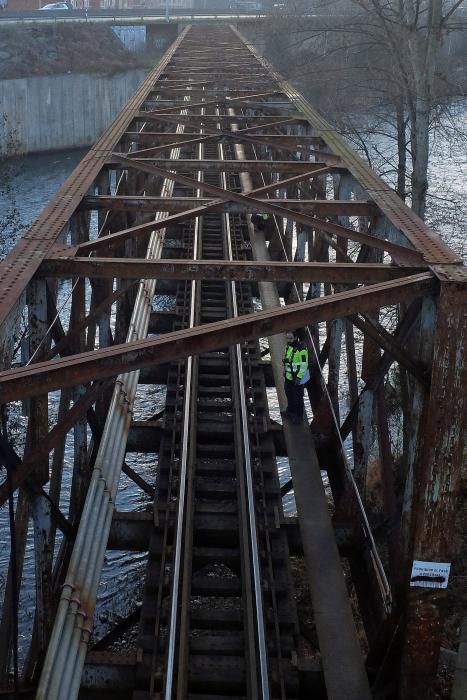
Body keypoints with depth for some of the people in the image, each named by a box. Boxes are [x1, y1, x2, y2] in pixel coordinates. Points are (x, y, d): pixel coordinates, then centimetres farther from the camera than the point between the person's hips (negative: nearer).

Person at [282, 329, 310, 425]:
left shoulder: (302, 349, -26)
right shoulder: (288, 346, -1)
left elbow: (304, 365, -23)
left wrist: (299, 378, -23)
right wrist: (285, 371, 19)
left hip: (298, 378, -8)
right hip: (288, 376, 8)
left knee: (298, 397, 7)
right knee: (289, 394, 23)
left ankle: (299, 416, 23)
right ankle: (291, 411, 44)